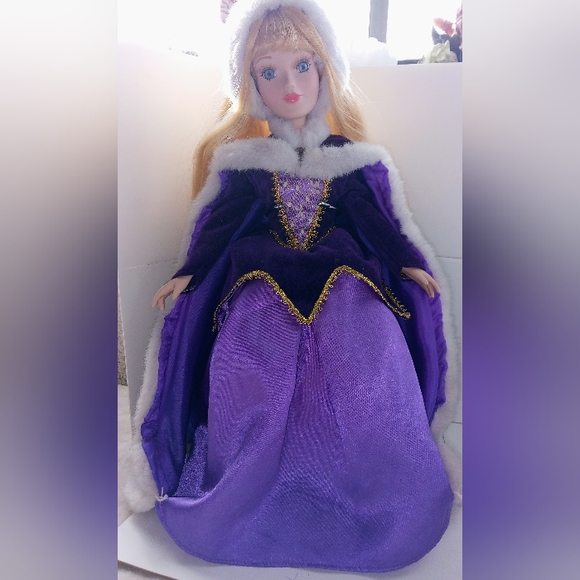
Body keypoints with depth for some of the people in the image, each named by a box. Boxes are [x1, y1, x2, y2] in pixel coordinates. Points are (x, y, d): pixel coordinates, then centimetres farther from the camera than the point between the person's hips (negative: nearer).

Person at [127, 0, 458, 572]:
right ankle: (247, 495, 2)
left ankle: (377, 503, 1)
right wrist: (188, 273, 4)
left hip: (345, 279, 1)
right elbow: (220, 223, 9)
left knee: (366, 366, -24)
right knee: (245, 376, -25)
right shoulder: (243, 160, 7)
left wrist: (408, 266, 4)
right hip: (264, 283, 0)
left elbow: (380, 222, 11)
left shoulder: (353, 159, 9)